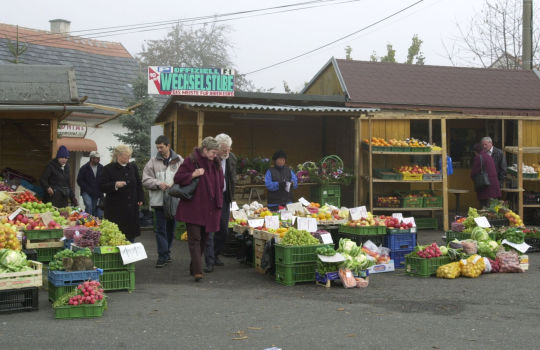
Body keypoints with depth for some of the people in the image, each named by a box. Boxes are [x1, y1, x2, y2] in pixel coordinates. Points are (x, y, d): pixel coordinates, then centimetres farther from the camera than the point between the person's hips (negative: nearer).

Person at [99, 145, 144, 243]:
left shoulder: (133, 167, 11)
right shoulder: (108, 168, -5)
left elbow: (139, 184, 20)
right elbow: (102, 187, -8)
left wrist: (140, 199, 10)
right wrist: (115, 185, -24)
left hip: (131, 208, 5)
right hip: (115, 209, -5)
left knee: (131, 235, 8)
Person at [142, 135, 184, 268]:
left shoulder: (179, 161, 4)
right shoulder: (153, 162, 3)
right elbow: (145, 180, -1)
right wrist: (158, 184, -16)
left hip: (174, 200, 2)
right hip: (159, 200, -1)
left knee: (171, 227, 14)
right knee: (161, 229, -3)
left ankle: (166, 252, 29)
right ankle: (163, 256, 1)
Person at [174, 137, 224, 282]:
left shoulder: (216, 164, 11)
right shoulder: (191, 161, -6)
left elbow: (220, 185, 17)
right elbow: (177, 178, -7)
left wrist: (218, 204, 11)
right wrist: (193, 175, -20)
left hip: (209, 209, 6)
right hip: (193, 208, -6)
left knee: (203, 239, 11)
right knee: (195, 239, -9)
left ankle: (194, 268, 24)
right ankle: (197, 271, -13)